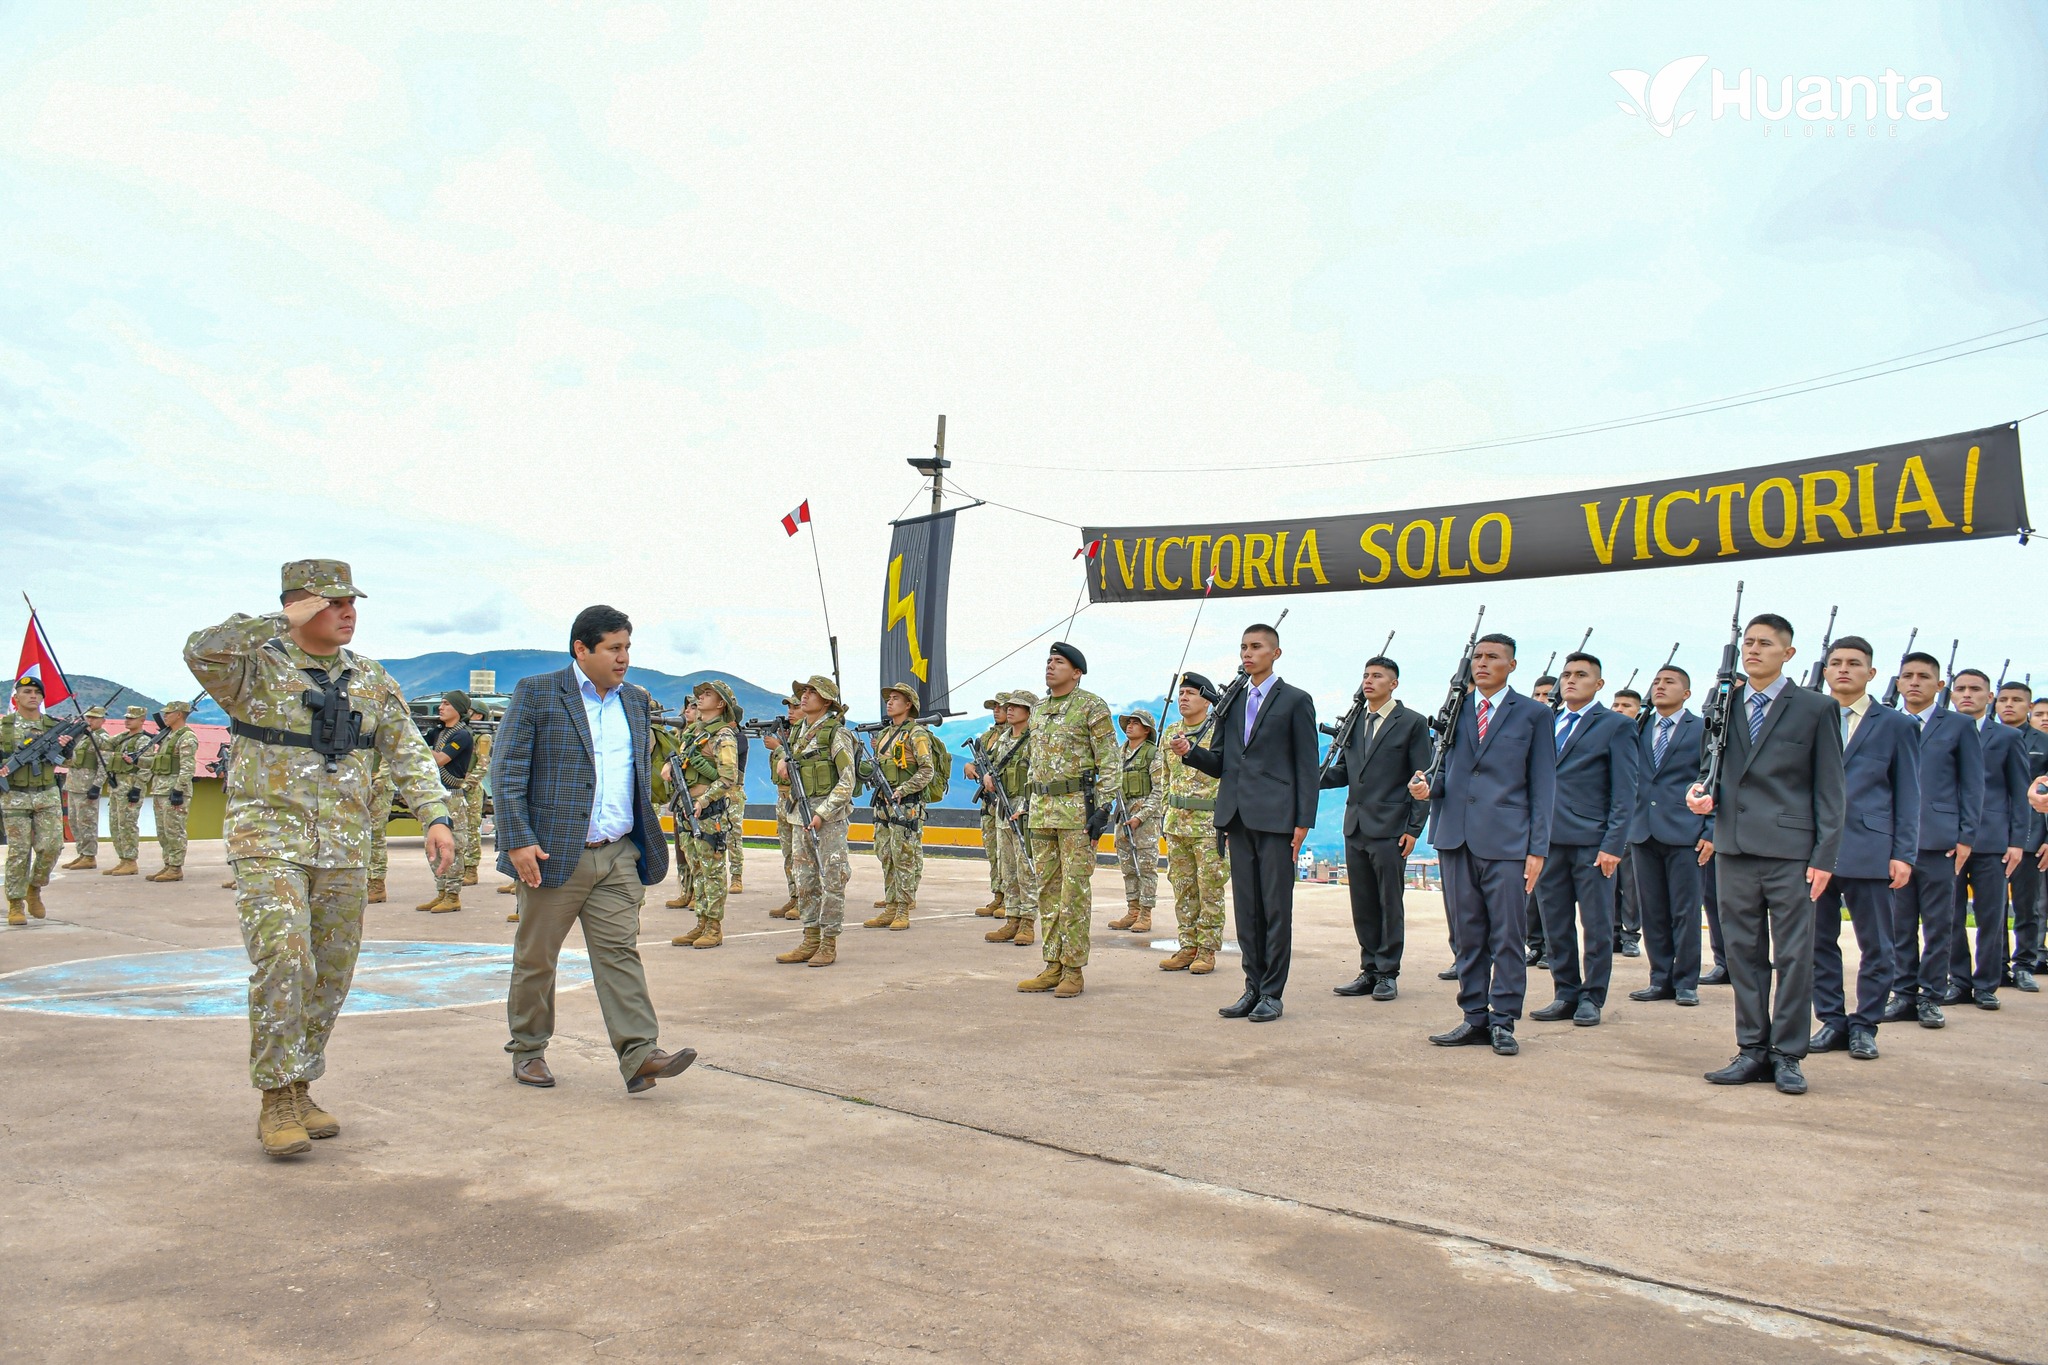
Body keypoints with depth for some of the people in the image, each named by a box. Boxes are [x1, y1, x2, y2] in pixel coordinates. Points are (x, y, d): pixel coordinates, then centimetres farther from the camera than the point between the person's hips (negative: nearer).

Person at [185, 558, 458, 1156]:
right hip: (269, 843, -5)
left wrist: (436, 816, -3)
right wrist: (283, 622, -21)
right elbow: (202, 652, -27)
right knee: (284, 962, -18)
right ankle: (277, 1102, -7)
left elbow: (408, 753, 9)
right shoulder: (258, 669, -5)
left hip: (344, 851, 5)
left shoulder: (370, 680, 9)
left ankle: (299, 1090, 23)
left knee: (330, 978, 9)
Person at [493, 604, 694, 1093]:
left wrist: (646, 843, 17)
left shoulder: (635, 700, 14)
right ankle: (528, 1050, 23)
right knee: (535, 958, 8)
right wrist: (518, 842, -15)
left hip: (618, 855, 4)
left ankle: (640, 1054, -7)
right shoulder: (536, 693, -3)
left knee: (620, 952, -2)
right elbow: (506, 771, -6)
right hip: (552, 854, -4)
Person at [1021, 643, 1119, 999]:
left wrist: (1103, 808, -16)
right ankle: (1053, 966, 16)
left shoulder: (1092, 706, -6)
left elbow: (1109, 761, -9)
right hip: (1041, 810, 7)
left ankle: (1073, 970, 2)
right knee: (1048, 890, 9)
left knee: (1074, 891, -4)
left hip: (1077, 809, -7)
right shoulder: (1038, 710, 16)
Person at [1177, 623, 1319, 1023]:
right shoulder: (1231, 702, 17)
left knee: (1276, 907, -1)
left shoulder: (1295, 701, 2)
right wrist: (1190, 752, -5)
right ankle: (1253, 988, 16)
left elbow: (1307, 766, -2)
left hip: (1276, 817, -5)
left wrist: (1303, 821, -9)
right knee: (1246, 906, 9)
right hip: (1238, 816, 5)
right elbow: (1219, 763, 16)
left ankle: (1273, 993, 6)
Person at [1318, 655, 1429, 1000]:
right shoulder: (1353, 722, 14)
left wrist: (1414, 829, -10)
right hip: (1355, 828, 5)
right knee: (1362, 905, 10)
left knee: (1390, 903, 1)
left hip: (1390, 829, -5)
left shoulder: (1412, 723, -2)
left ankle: (1388, 973, 9)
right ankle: (1369, 970, 18)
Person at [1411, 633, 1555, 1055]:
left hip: (1507, 842, -3)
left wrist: (1537, 848, -5)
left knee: (1507, 937, -1)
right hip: (1457, 840, 3)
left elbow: (1542, 786, 2)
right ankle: (1475, 1019, 16)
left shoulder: (1533, 714, 6)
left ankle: (1503, 1022, 9)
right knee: (1466, 937, 8)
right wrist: (1429, 787, -6)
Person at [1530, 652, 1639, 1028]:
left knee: (1596, 924, 3)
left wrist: (1613, 844, -12)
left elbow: (1624, 792, -3)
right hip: (1548, 839, 4)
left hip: (1592, 841, -4)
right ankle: (1566, 993, 17)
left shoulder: (1616, 726, 2)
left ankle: (1592, 997, 12)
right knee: (1555, 924, 7)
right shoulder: (1546, 724, 15)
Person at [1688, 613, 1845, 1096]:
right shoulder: (1723, 705, 13)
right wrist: (1703, 794, -3)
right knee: (1743, 953, 8)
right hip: (1734, 848, 4)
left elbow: (1829, 790, -1)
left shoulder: (1816, 709, 1)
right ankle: (1753, 1051, 17)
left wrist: (1824, 855, -7)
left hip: (1790, 851, -4)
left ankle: (1787, 1056, 9)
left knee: (1793, 956, 0)